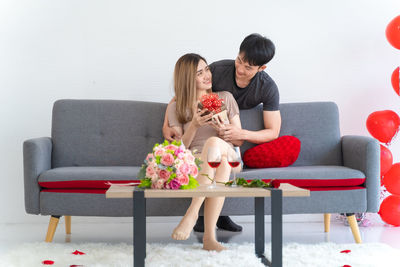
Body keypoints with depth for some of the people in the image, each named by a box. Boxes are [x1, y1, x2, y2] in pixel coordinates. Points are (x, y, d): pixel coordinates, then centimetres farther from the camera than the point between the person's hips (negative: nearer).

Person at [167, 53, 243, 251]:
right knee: (220, 163, -38)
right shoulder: (175, 108, 13)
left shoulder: (225, 98, 15)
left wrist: (223, 130, -9)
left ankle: (192, 213, -41)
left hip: (230, 158, 1)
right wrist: (194, 126, -12)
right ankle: (209, 236, -45)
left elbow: (240, 140, 14)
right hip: (193, 163, -1)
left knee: (213, 142, -37)